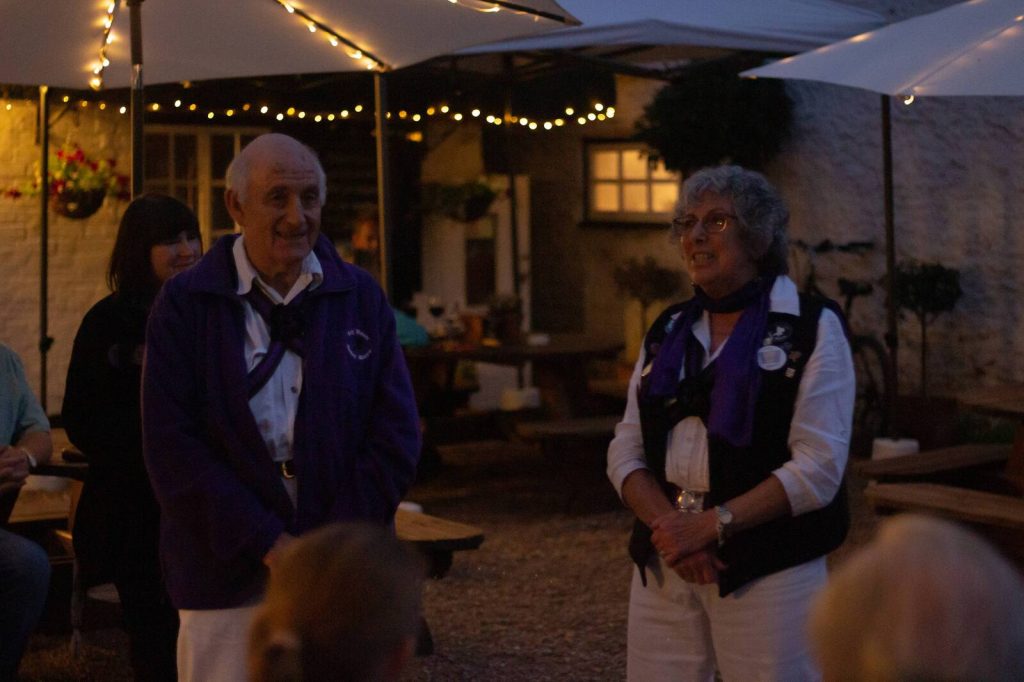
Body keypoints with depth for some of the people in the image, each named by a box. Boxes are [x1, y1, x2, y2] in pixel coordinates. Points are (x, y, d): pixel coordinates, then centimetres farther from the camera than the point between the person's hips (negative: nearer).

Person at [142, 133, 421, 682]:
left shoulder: (361, 298, 9)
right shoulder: (185, 303, 3)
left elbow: (397, 433, 4)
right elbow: (171, 445, -4)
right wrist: (266, 544, -11)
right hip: (227, 577, -1)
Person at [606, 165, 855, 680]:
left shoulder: (811, 328, -4)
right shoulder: (667, 332, 11)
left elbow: (818, 467, -13)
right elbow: (626, 453, 6)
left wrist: (711, 525, -17)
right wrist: (669, 527, -12)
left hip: (767, 568, -4)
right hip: (663, 567, 4)